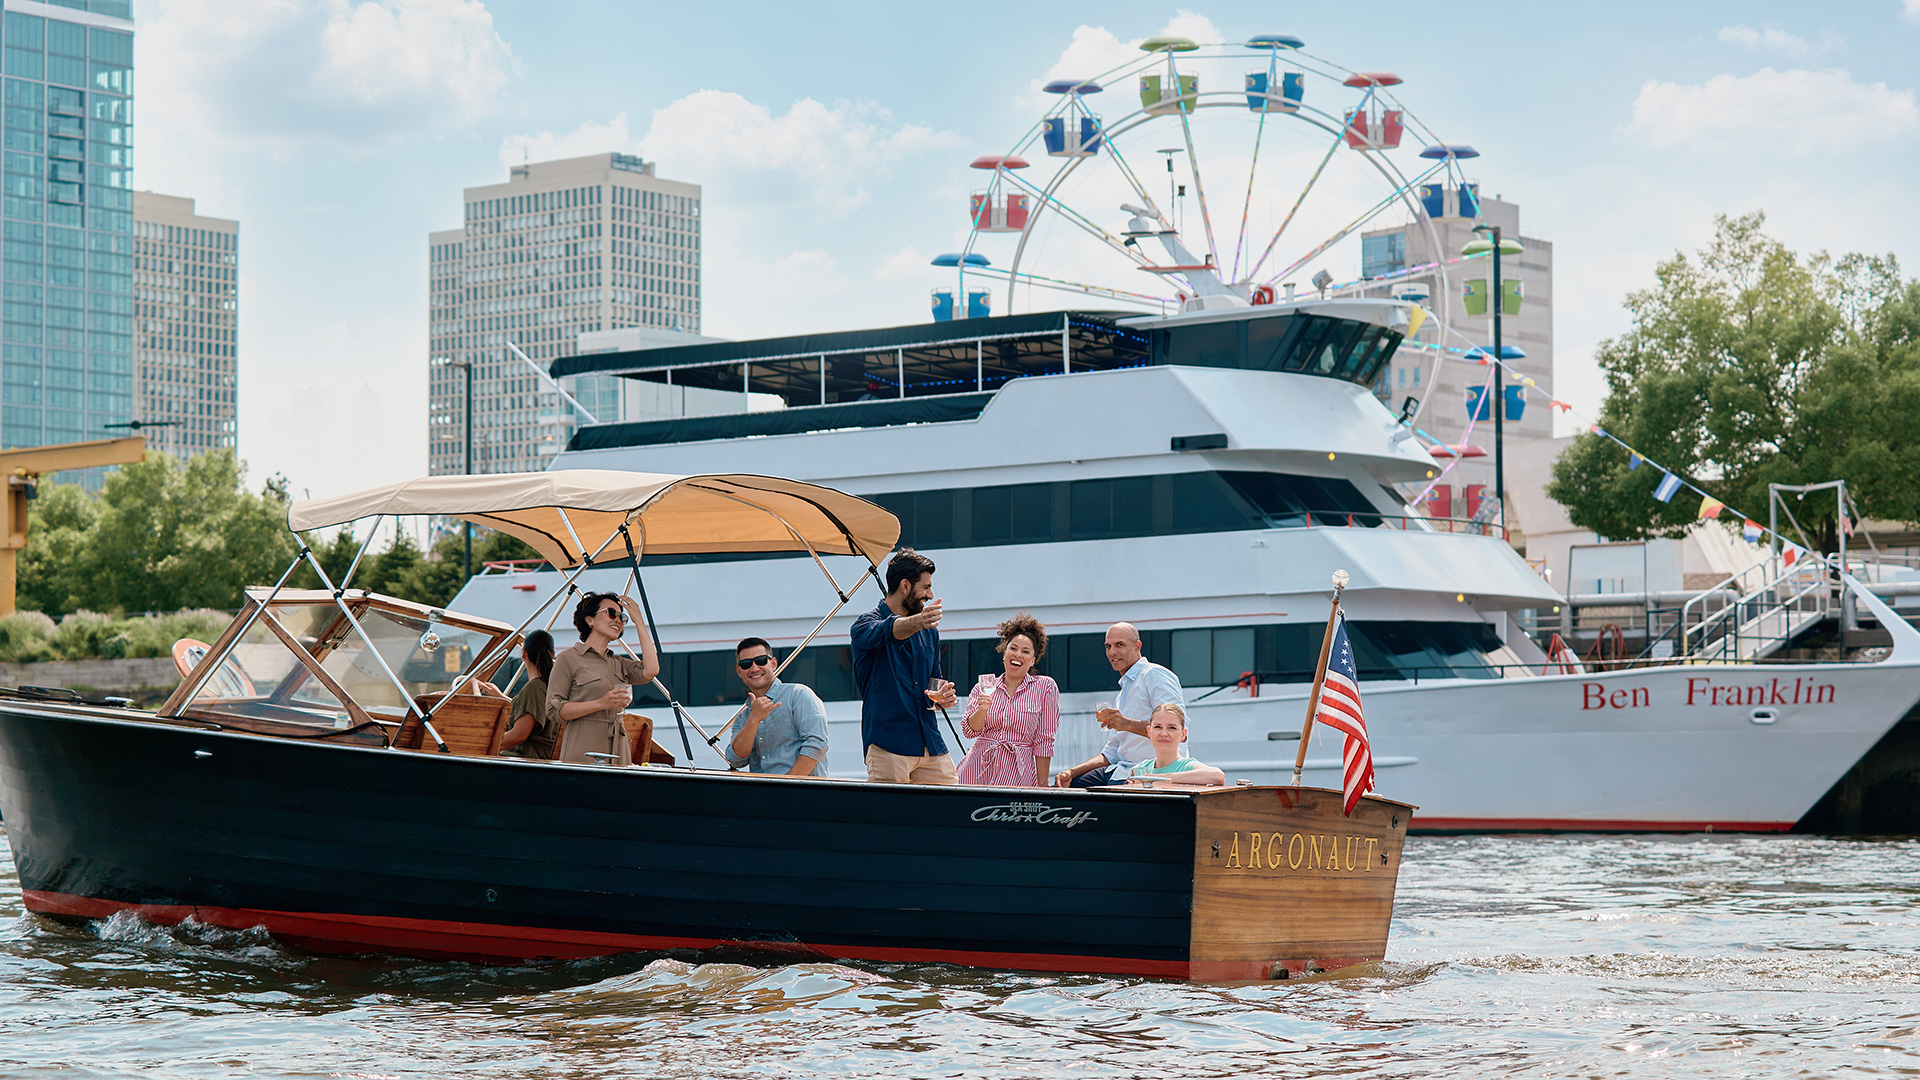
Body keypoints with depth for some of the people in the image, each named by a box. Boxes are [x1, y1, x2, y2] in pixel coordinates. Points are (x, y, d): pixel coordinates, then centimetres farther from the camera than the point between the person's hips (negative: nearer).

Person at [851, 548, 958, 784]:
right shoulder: (866, 625, -1)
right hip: (888, 744, -6)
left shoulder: (929, 632, 21)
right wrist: (917, 622, -46)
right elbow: (890, 632, -25)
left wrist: (941, 699, 6)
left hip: (931, 744, 6)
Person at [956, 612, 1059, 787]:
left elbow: (1044, 740, 1)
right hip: (978, 770, 2)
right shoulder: (983, 689, 12)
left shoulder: (1045, 688, 4)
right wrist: (982, 709, -18)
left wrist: (1042, 785, -2)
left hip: (1016, 775, -2)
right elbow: (971, 730, 2)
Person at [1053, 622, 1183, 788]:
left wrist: (1128, 724, -27)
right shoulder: (1123, 692, 27)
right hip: (1121, 771, 9)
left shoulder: (1154, 674, -5)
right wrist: (1072, 773, 11)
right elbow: (1111, 753, 25)